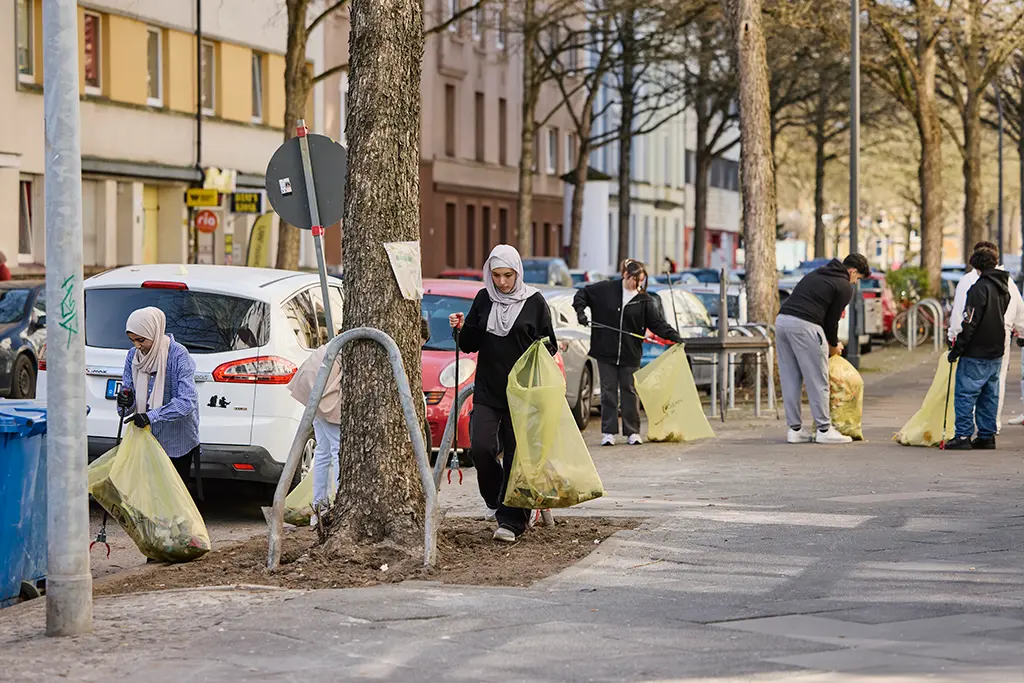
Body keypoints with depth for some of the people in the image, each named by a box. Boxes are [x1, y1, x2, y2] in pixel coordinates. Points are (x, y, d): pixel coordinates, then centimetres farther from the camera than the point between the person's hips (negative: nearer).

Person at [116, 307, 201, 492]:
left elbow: (187, 401, -26)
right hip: (146, 440, 5)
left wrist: (151, 416, -33)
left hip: (177, 442, -5)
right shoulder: (133, 355, 0)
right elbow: (128, 388, 4)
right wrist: (125, 402, -21)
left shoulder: (178, 355, -18)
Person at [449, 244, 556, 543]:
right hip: (487, 391, 3)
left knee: (516, 454, -3)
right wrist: (461, 329, -7)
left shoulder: (534, 302, -1)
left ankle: (511, 520, 3)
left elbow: (550, 344, 5)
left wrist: (544, 346, -16)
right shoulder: (484, 299, 8)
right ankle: (496, 500, 17)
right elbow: (471, 345, 13)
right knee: (480, 448, -9)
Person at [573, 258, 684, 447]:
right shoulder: (605, 289, -1)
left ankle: (632, 432, 12)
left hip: (630, 354, 0)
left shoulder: (644, 300, 0)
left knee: (630, 392, 4)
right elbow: (582, 295, 11)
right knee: (608, 392, 4)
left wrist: (675, 337, -14)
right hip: (606, 353, 0)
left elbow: (657, 322, -2)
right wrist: (580, 311, -5)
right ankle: (608, 432, 9)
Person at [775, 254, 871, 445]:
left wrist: (831, 341, 35)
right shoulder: (845, 287, 5)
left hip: (782, 320, 8)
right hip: (804, 326, -8)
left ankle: (795, 429, 15)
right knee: (817, 380, 1)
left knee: (790, 379, 12)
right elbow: (832, 318, 4)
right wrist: (833, 345, 24)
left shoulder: (817, 274, 29)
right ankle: (824, 430, 5)